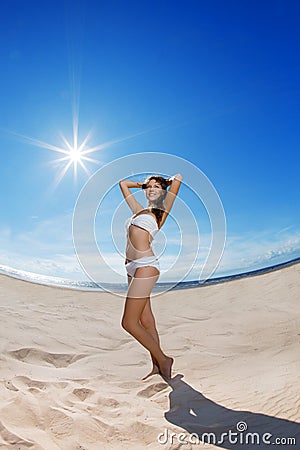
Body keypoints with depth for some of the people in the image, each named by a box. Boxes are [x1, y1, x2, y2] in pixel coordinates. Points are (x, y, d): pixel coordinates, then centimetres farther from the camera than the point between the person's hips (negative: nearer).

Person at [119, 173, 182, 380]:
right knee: (146, 321, 11)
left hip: (145, 267, -8)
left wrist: (165, 182, 20)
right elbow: (123, 183, 30)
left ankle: (163, 360, 11)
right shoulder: (139, 210, 20)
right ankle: (157, 366, 24)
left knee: (129, 323, -6)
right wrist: (143, 184, 29)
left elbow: (178, 177, 1)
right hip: (133, 268, 8)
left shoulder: (162, 211, 3)